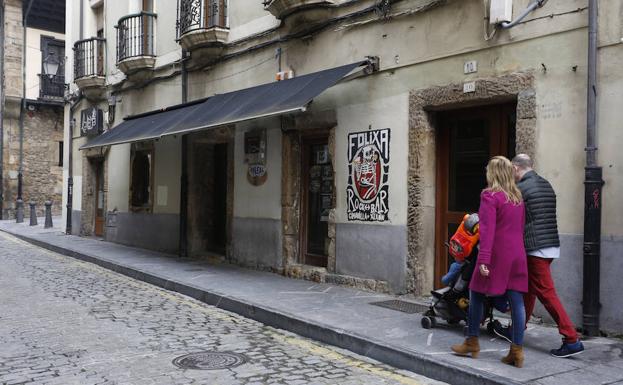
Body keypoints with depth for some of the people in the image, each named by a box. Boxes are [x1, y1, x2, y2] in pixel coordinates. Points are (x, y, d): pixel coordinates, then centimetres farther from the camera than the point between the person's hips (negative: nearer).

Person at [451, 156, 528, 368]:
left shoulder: (490, 195, -10)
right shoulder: (518, 197, 12)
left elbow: (488, 230, -18)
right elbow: (521, 227, 17)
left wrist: (483, 260, -20)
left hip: (496, 254, -6)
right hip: (517, 254, 6)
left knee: (477, 294, 9)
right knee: (516, 300, 4)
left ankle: (472, 343, 19)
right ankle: (517, 350, 6)